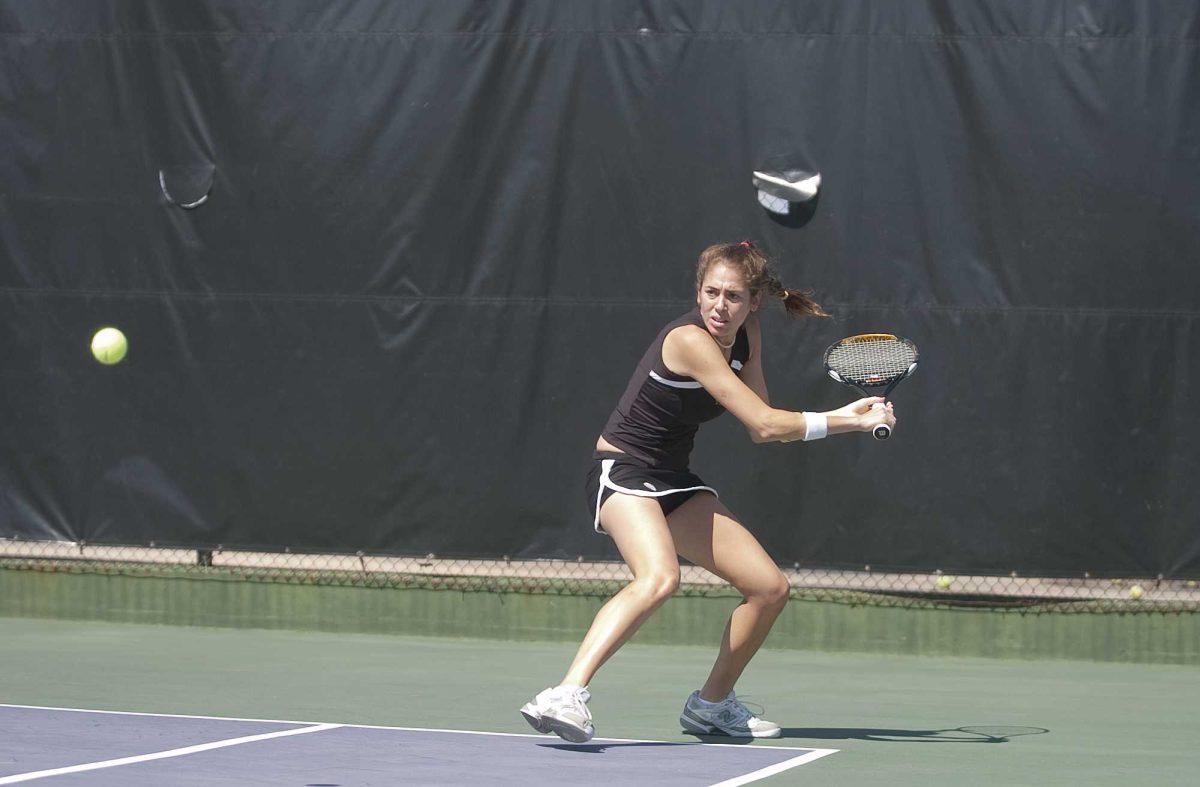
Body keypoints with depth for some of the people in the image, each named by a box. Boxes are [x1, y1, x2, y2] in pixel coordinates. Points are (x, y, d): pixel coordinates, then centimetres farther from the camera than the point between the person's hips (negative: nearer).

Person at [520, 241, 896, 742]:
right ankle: (565, 696, -45)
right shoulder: (689, 340, -23)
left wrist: (844, 416, -5)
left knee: (770, 589, 6)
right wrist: (845, 422, -16)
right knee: (659, 578, -37)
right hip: (622, 473, -9)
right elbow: (767, 424, -25)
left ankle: (711, 704, 26)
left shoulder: (745, 335, 3)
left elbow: (760, 430, 6)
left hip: (673, 482, 9)